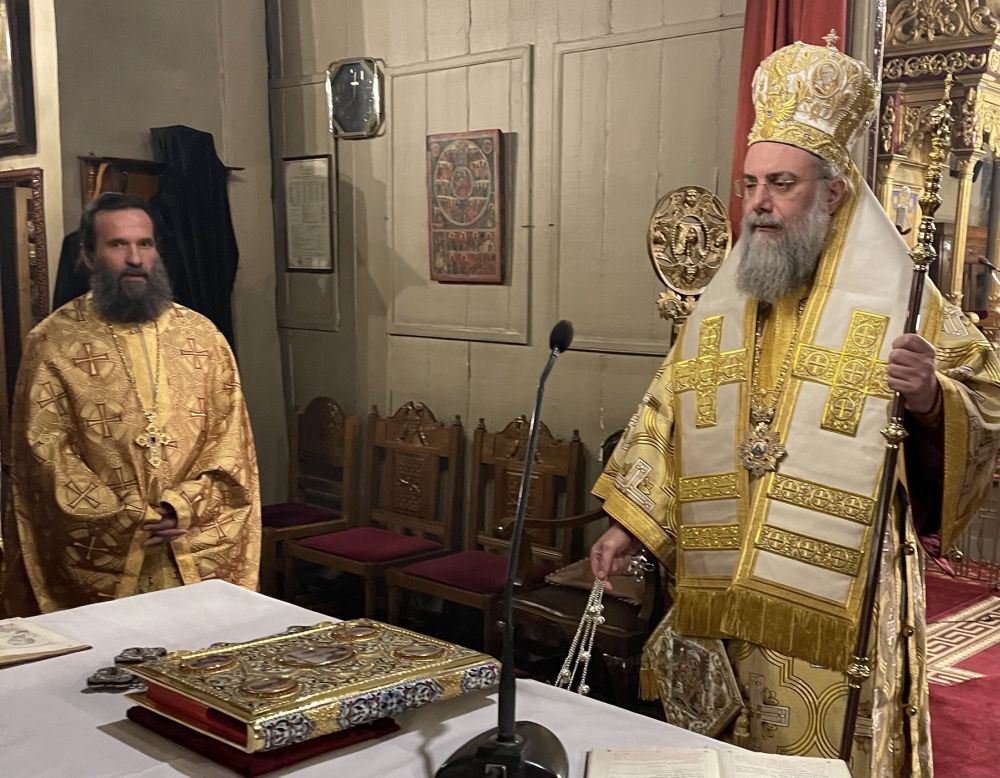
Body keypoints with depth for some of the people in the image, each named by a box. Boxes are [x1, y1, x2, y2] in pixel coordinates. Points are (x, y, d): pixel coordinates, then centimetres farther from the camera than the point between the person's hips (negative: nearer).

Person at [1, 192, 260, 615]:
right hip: (99, 558, -2)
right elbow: (46, 453, -6)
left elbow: (231, 438, 3)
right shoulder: (53, 343, -1)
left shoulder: (203, 336, 7)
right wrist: (127, 523, -12)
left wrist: (184, 507, -11)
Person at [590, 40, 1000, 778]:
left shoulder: (895, 301, -6)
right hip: (718, 594, 5)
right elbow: (669, 417, 13)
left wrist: (931, 400, -27)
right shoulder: (722, 302, 9)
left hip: (832, 600, -5)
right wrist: (631, 522, 7)